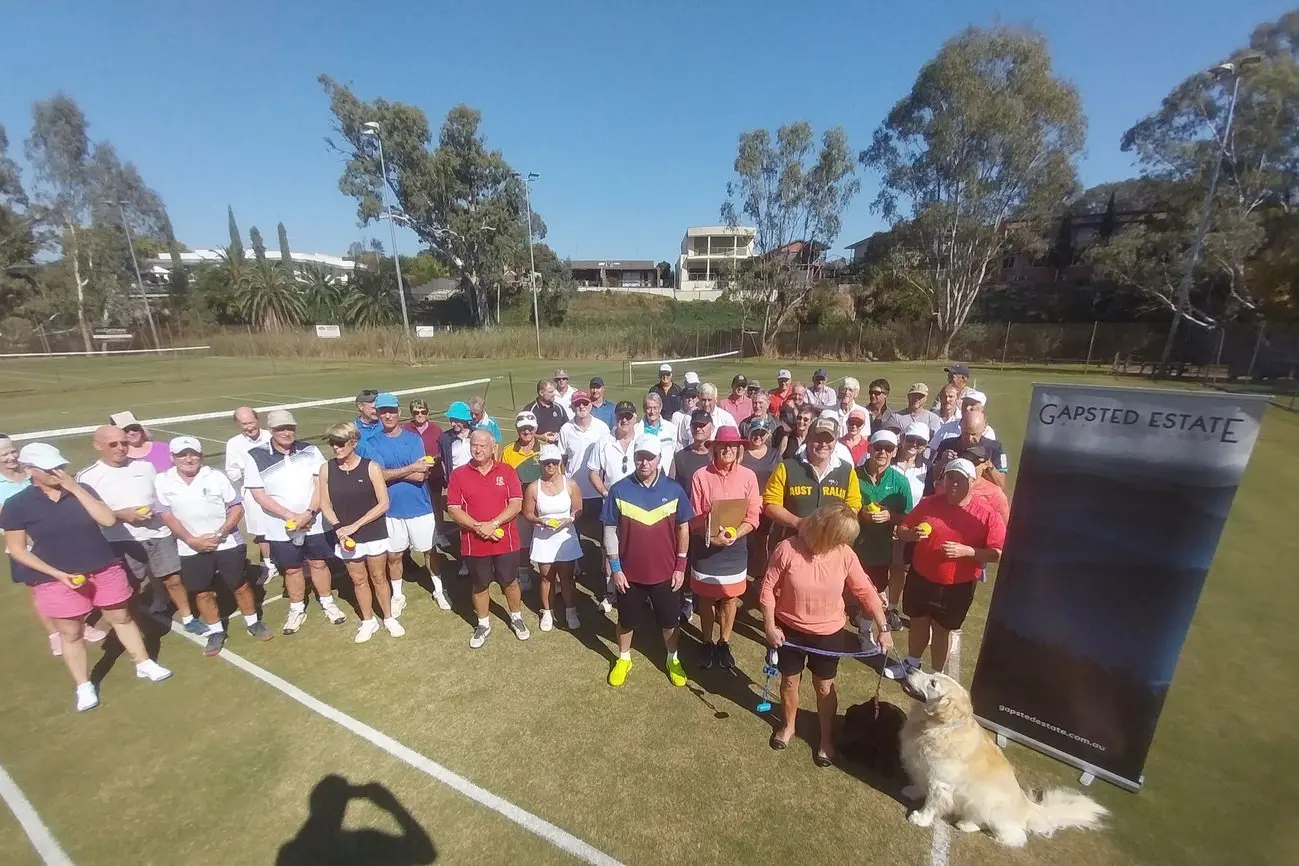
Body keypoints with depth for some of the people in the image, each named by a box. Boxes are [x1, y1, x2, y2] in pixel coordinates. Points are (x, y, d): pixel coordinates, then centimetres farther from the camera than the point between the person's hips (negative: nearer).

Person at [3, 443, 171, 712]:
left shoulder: (81, 490, -1)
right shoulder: (17, 505, -7)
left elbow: (109, 520, -13)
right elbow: (17, 549, -4)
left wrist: (75, 488, -16)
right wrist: (58, 574, -15)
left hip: (105, 570, 2)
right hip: (57, 580, -2)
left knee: (122, 618, 14)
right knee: (71, 634, 11)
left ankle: (144, 664, 29)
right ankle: (84, 687, 28)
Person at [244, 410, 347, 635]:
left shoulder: (310, 451, -5)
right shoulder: (257, 457, -9)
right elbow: (259, 495, -9)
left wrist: (309, 513, -18)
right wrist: (290, 516, -16)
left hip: (314, 522, 1)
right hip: (281, 527, 0)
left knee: (318, 563, 13)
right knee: (291, 569, 14)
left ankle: (328, 603, 30)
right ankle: (297, 610, 33)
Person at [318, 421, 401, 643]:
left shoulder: (371, 467, -12)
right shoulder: (326, 469, -4)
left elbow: (383, 504, -13)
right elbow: (325, 505, 0)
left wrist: (355, 525, -17)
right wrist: (338, 527, -15)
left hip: (374, 534, -2)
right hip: (346, 536, 2)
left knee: (379, 578, 11)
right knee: (358, 580, 15)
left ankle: (389, 618, 29)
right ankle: (368, 621, 33)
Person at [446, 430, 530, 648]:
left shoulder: (507, 472, -4)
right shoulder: (458, 474, -3)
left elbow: (516, 504, -10)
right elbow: (453, 509, -7)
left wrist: (493, 524, -21)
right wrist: (478, 527, -18)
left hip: (505, 540, 0)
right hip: (474, 542, 1)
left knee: (510, 581, 14)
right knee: (480, 585, 15)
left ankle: (516, 618, 36)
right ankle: (483, 624, 36)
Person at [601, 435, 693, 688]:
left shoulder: (674, 489, -9)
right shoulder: (619, 490, -12)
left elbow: (683, 528, -1)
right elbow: (610, 530, -7)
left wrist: (680, 566, -2)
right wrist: (615, 568, -8)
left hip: (665, 572, 1)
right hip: (629, 572, 0)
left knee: (669, 620, 18)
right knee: (627, 619, 19)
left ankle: (673, 659, 43)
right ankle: (623, 659, 44)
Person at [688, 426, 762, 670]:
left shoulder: (748, 476, -6)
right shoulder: (701, 476, -12)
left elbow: (753, 516, -6)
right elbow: (694, 518, -8)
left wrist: (734, 535, -21)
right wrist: (712, 537, -23)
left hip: (735, 547, 2)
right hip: (705, 546, -1)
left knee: (730, 598, 16)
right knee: (706, 598, 14)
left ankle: (724, 643, 37)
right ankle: (706, 643, 35)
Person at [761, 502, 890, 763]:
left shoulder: (845, 554, -17)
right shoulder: (787, 549, -25)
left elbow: (866, 592, -4)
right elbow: (769, 588, -14)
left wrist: (883, 629, -1)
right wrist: (770, 626, -12)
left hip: (828, 633, 1)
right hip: (790, 630, -1)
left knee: (824, 686, 18)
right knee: (790, 681, 19)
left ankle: (826, 738, 42)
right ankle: (788, 726, 46)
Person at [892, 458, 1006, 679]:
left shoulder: (986, 514, -12)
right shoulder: (929, 503, -6)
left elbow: (999, 553, -12)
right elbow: (901, 530, 1)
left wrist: (966, 551, -25)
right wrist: (911, 534, -21)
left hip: (957, 586, -2)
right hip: (920, 578, 3)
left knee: (942, 629, 14)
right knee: (918, 622, 19)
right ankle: (911, 664, 41)